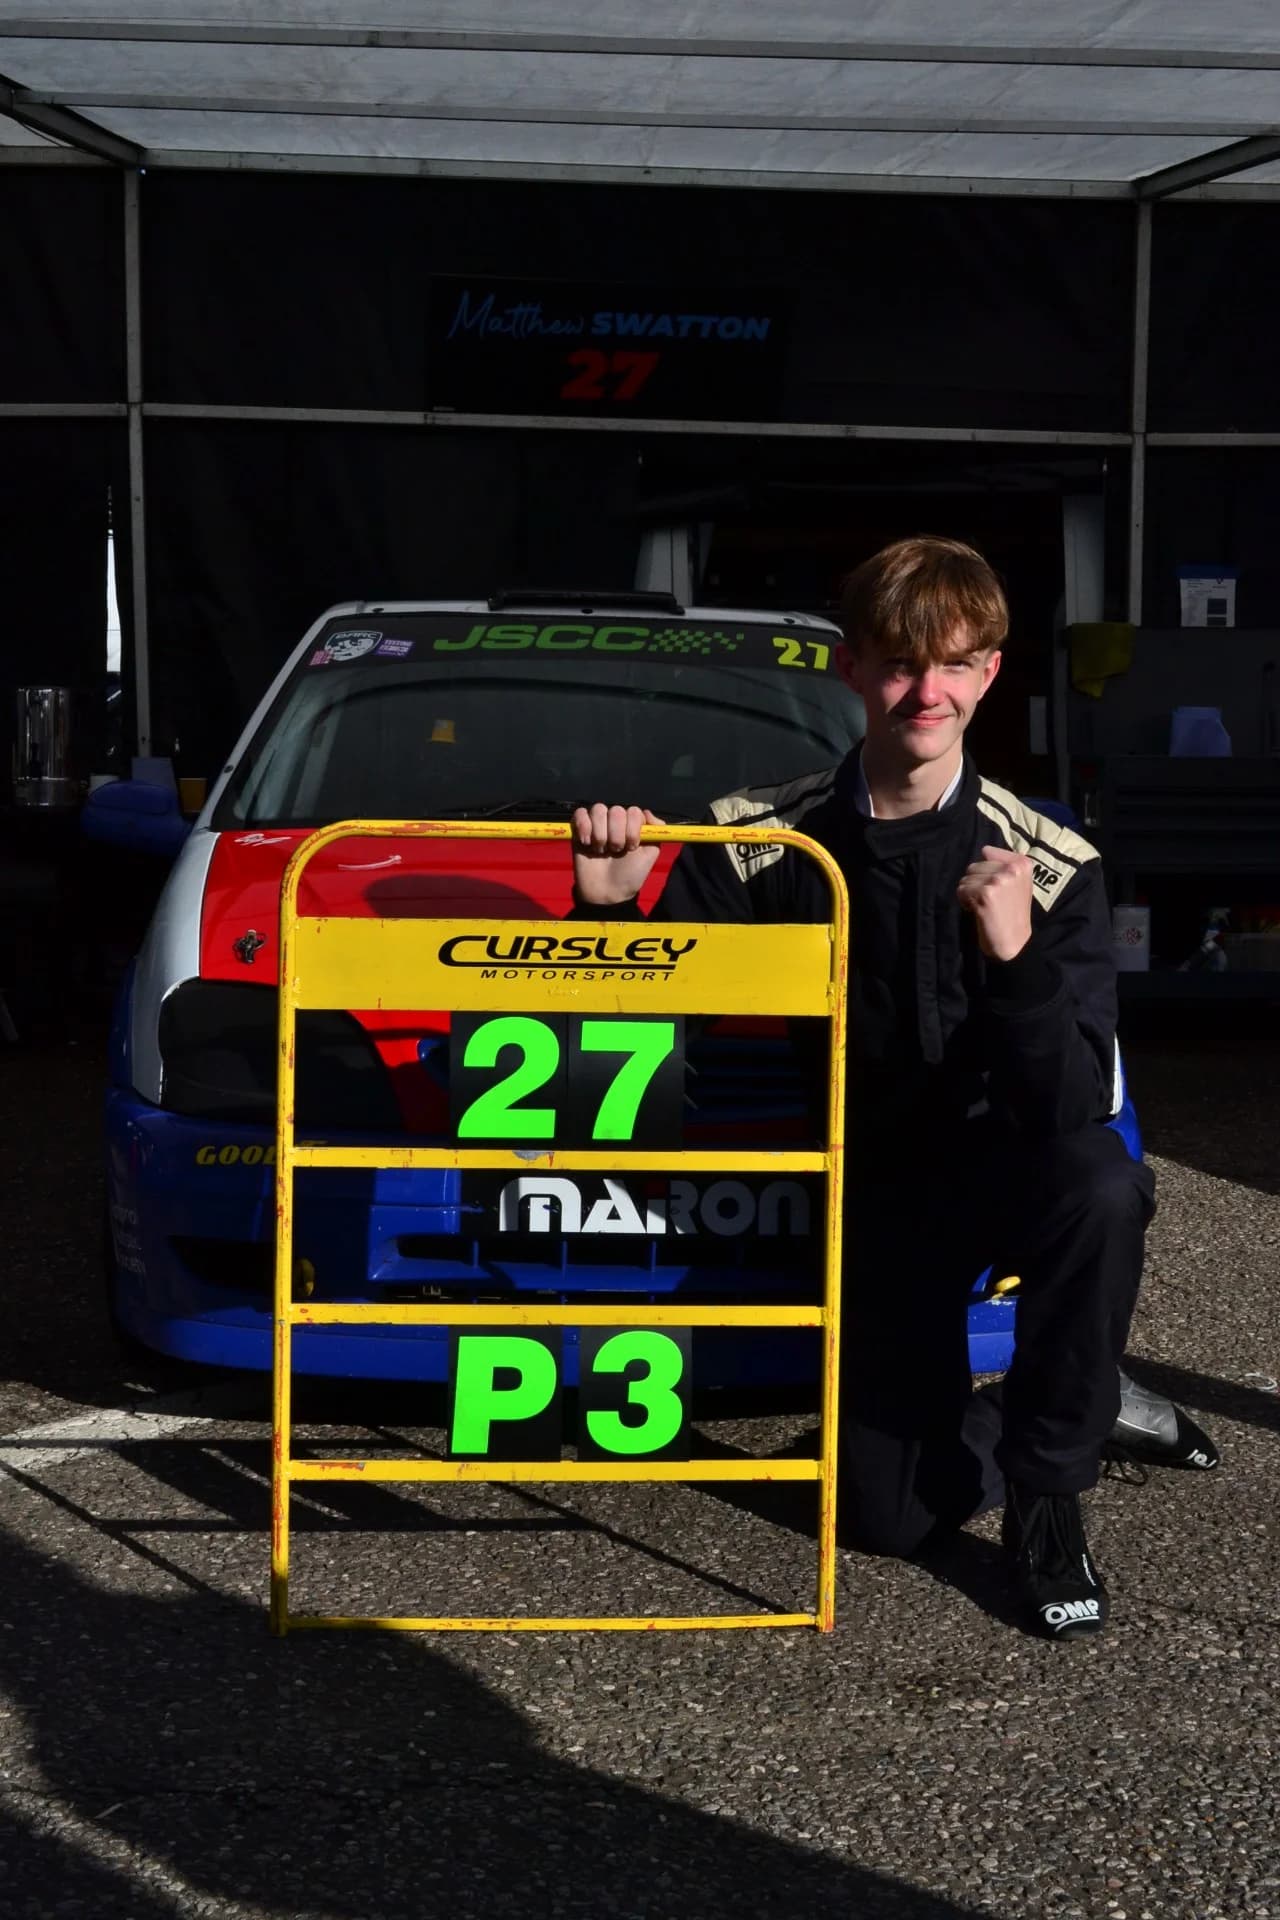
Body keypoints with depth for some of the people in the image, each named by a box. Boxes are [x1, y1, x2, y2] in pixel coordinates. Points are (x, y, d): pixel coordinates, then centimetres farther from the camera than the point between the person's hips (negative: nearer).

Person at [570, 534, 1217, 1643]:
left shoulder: (1051, 867, -17)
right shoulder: (764, 842, -11)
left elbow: (1070, 1111, -24)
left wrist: (1017, 958, -41)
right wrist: (610, 905, -28)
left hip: (1000, 1169, -2)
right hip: (870, 1191, 2)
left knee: (1099, 1185, -38)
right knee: (894, 1515, -2)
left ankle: (1047, 1497, -13)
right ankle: (1088, 1404, 29)